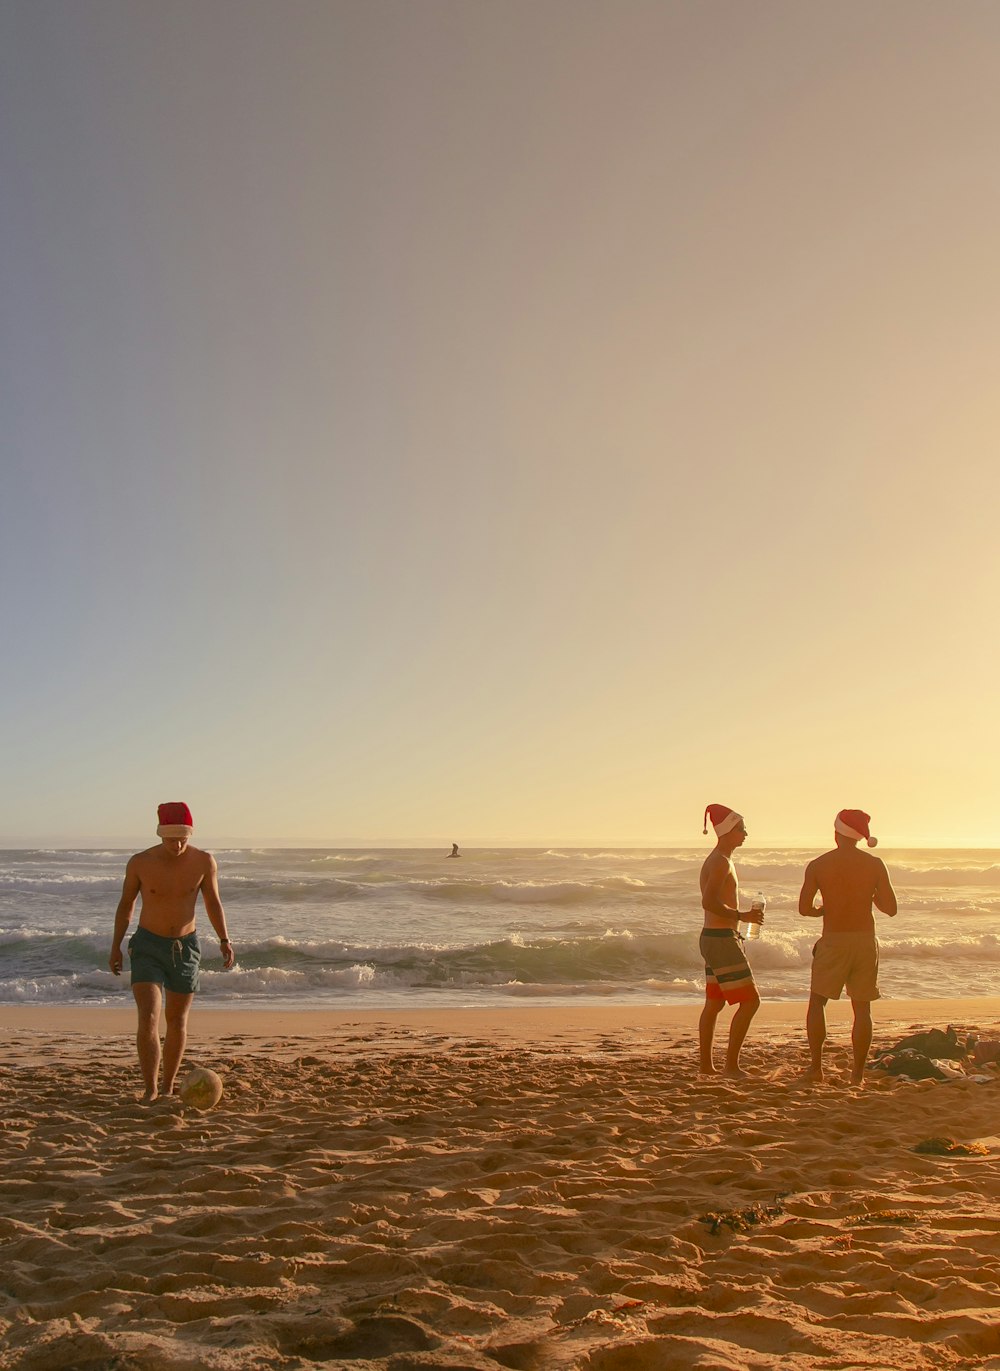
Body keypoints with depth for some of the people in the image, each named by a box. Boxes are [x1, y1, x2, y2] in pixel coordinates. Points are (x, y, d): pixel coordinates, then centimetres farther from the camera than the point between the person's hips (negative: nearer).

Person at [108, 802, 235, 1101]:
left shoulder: (204, 861, -11)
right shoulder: (140, 862, -13)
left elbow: (213, 902, 3)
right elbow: (126, 904, 2)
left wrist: (224, 940, -8)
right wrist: (115, 947, 4)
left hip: (185, 947, 2)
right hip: (147, 946, -2)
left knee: (177, 1020, 12)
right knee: (148, 1019, -16)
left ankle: (168, 1088, 28)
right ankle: (150, 1091, -9)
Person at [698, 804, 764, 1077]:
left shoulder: (717, 860, 16)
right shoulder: (721, 862, -16)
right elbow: (709, 903, -27)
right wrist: (742, 916, -19)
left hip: (715, 937, 11)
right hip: (721, 939, -11)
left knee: (714, 1003, 12)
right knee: (750, 1001, -8)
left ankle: (706, 1067, 17)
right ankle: (731, 1065, -6)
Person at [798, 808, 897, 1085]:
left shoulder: (817, 865, -5)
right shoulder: (874, 865, -3)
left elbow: (804, 908, -5)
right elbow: (890, 909, -3)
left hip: (833, 941, -1)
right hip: (865, 940, 1)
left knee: (817, 1002, 11)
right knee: (862, 1008, 8)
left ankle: (816, 1067, 5)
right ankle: (858, 1073, 8)